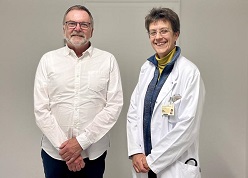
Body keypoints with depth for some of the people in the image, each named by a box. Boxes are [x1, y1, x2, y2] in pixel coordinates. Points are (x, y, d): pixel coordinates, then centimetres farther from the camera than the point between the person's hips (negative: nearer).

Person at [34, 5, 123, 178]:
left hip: (93, 152, 0)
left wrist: (81, 141, -12)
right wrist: (63, 145, -10)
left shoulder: (108, 60, -2)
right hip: (55, 151, 1)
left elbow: (114, 106, -7)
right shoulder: (48, 60, 1)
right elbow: (41, 109, -2)